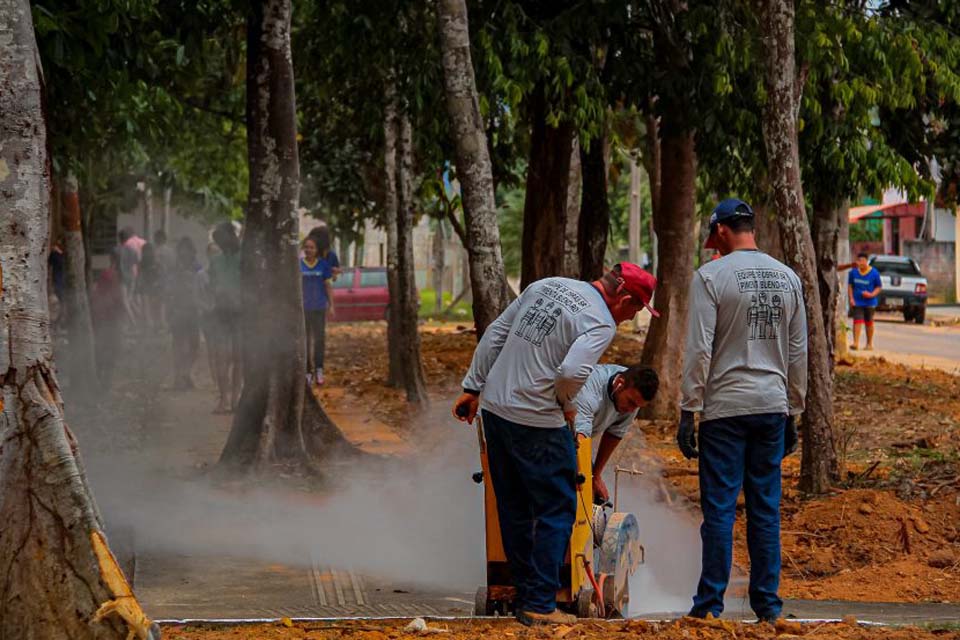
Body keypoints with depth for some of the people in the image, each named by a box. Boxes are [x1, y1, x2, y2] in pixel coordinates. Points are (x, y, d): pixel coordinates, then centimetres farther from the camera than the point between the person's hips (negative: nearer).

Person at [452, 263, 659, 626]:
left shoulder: (545, 286, 12)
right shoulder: (601, 323, -12)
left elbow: (496, 334, 13)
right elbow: (571, 372, -27)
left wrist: (473, 386, 17)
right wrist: (566, 403, -6)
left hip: (494, 408, 8)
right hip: (537, 424, -8)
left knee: (513, 510, 16)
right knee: (556, 512, 3)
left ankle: (524, 594, 23)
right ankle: (539, 606, 1)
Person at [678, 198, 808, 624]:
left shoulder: (711, 276, -8)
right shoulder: (788, 278, 8)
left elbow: (698, 350, -12)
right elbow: (798, 353, 11)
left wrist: (687, 412, -7)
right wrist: (792, 413, 19)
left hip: (725, 409, -5)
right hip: (772, 408, 5)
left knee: (719, 509, -1)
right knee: (766, 509, 9)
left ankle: (710, 605, 1)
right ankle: (767, 602, 12)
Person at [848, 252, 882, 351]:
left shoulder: (874, 273, -7)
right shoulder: (853, 272, -1)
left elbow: (879, 287, -1)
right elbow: (850, 285, 8)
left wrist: (872, 294, -18)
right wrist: (851, 298, -2)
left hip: (869, 302, -1)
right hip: (857, 302, 1)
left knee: (869, 322, 9)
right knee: (857, 321, -11)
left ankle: (869, 344, 20)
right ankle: (856, 343, -15)